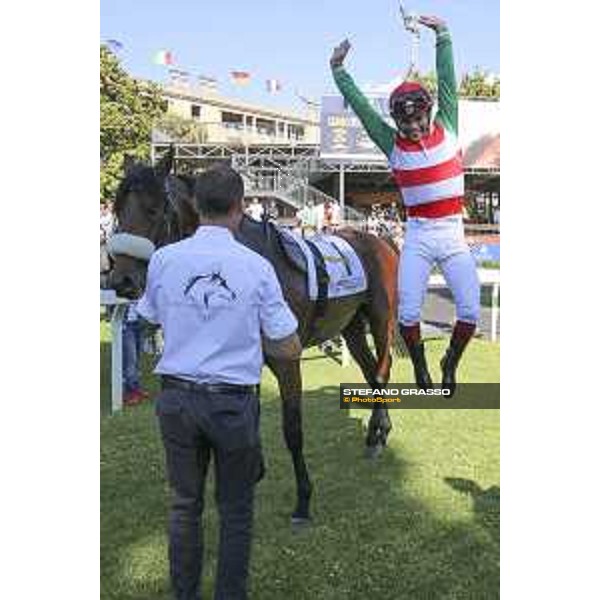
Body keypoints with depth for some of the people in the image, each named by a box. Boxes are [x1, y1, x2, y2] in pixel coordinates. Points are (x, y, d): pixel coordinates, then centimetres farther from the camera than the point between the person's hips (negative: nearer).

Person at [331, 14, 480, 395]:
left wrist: (442, 35, -8)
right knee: (408, 314, -5)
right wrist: (339, 70, -2)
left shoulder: (447, 129, 3)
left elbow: (448, 83, -3)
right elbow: (361, 107, 0)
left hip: (453, 234, 1)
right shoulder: (394, 143, 1)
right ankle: (421, 370, 21)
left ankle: (450, 365, 24)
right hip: (418, 236, 0)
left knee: (470, 312, -3)